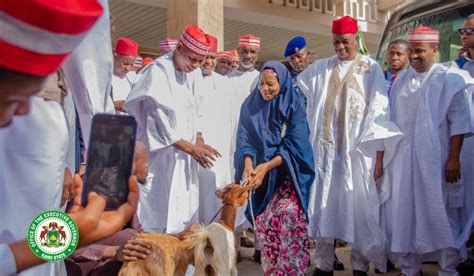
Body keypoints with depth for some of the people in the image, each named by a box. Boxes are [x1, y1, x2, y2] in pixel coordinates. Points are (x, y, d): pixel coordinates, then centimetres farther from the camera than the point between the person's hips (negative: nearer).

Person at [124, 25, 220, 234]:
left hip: (183, 156, 7)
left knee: (184, 215, 9)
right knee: (159, 217, -3)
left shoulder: (193, 74, 7)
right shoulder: (157, 72, -14)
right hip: (159, 155, -7)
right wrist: (191, 148, -14)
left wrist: (197, 145, 3)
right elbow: (159, 122, -15)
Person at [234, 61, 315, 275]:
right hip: (260, 173, 3)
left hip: (288, 173, -2)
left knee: (288, 213, -18)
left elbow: (294, 145, -14)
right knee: (263, 221, 0)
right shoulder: (250, 105, 0)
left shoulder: (294, 105, -7)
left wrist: (267, 166, -24)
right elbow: (245, 140, -6)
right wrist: (248, 165, -25)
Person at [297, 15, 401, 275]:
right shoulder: (320, 68, 10)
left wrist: (379, 155, -9)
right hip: (326, 151, 2)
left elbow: (378, 112, -4)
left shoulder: (371, 68, 2)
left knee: (359, 208, 2)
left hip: (358, 151, -2)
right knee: (324, 206, 4)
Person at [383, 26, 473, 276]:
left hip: (435, 160, -4)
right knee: (404, 215, 8)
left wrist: (454, 158, -12)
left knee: (441, 215, 3)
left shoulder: (450, 79, -3)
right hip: (402, 159, 4)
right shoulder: (400, 82, 11)